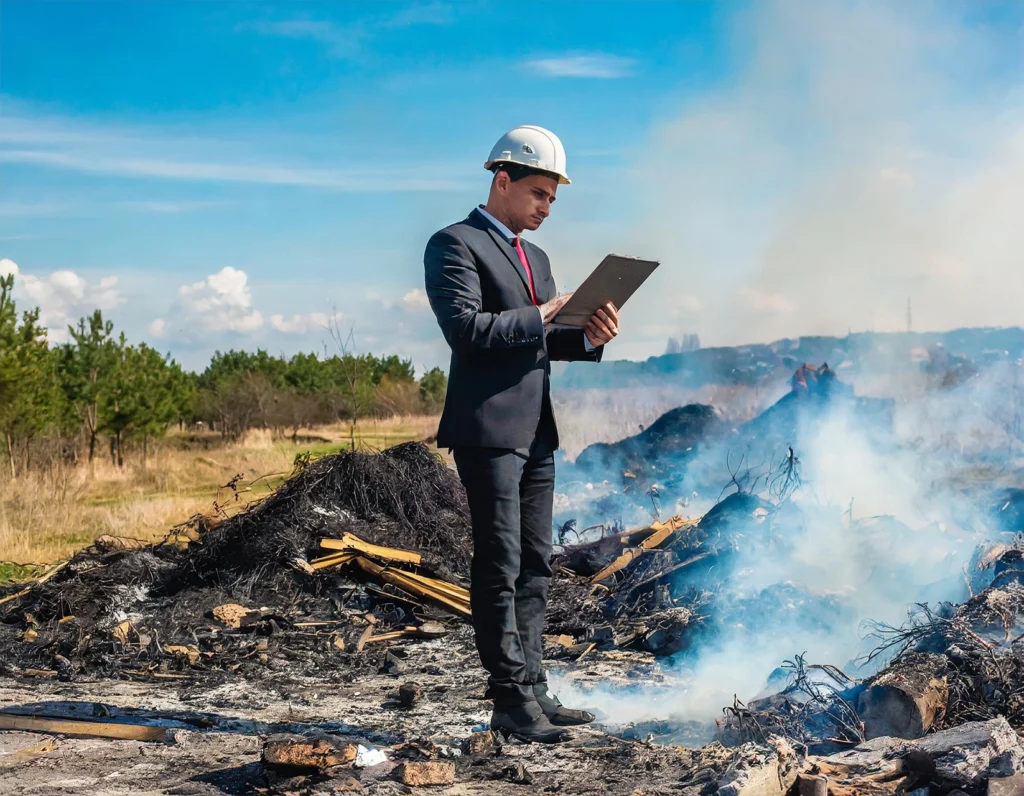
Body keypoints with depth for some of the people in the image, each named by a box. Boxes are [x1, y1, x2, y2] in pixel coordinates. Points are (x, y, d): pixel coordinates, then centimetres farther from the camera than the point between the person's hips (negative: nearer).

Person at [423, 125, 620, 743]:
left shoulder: (536, 258, 22)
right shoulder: (455, 245, -5)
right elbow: (465, 327, -18)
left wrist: (589, 337, 2)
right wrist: (541, 318, -14)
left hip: (535, 433, 9)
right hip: (488, 429, -9)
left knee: (535, 569, 10)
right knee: (500, 568, -6)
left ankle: (534, 691, 16)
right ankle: (511, 703, -3)